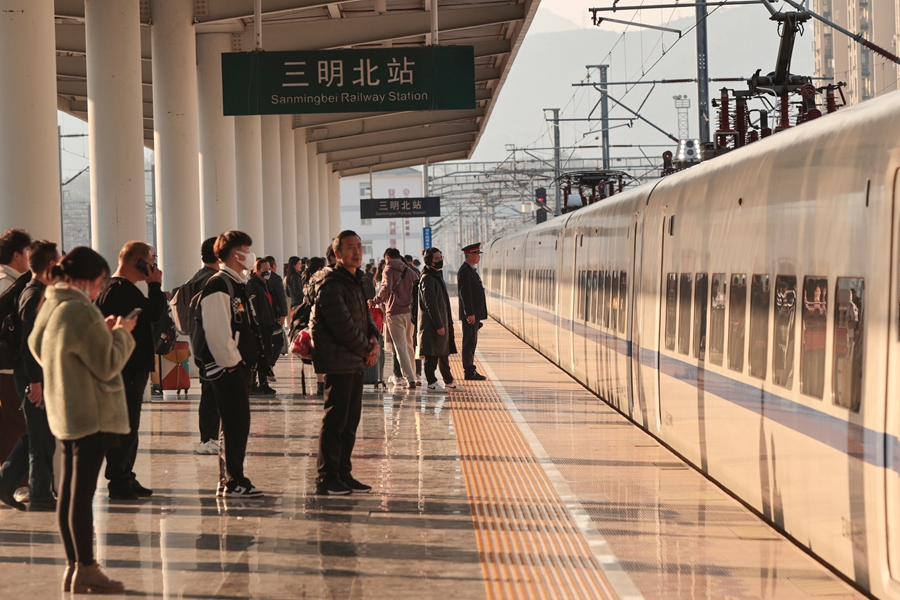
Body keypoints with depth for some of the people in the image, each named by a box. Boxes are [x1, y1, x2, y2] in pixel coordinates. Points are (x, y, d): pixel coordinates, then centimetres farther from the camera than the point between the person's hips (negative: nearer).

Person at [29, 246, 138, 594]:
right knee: (83, 491, -4)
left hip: (63, 414, 9)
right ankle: (85, 569, 1)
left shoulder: (50, 307, 7)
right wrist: (121, 333, -2)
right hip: (92, 414, -9)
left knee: (68, 491, 12)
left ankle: (73, 565, 19)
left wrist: (104, 331, 14)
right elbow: (108, 365, -19)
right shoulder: (81, 312, -20)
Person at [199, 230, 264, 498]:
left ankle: (228, 481, 18)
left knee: (235, 424, 12)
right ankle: (233, 482, -5)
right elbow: (216, 330, -21)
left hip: (240, 364, 10)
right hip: (227, 366, -10)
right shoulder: (218, 286, -14)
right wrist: (231, 360, -18)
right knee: (236, 423, -9)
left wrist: (250, 357, 18)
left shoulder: (237, 285, 18)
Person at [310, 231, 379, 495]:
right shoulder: (331, 284, -14)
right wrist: (367, 349, -8)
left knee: (350, 420, 12)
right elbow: (343, 326, -19)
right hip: (338, 362, -9)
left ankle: (343, 474, 18)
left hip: (356, 362, 10)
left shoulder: (355, 281, 16)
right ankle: (326, 478, -1)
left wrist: (374, 339, -1)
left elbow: (364, 315, 19)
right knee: (335, 419, -6)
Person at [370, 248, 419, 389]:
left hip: (395, 312, -5)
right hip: (410, 312, 6)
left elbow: (387, 287, -21)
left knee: (400, 347, -5)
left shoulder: (389, 270, -3)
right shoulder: (410, 271, 14)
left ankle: (410, 379, -13)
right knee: (410, 345, 18)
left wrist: (375, 301, -12)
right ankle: (412, 375, 24)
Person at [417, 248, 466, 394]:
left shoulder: (437, 276, 17)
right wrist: (439, 325, -21)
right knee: (432, 355, -4)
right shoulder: (427, 278, -15)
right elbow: (431, 304, -20)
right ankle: (431, 384, 2)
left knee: (444, 353, 14)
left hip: (441, 322, 10)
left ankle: (449, 382, 20)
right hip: (432, 324, -10)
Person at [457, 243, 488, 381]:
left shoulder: (471, 270, 18)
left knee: (471, 342, 12)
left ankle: (470, 370, 16)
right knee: (469, 342, -7)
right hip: (470, 314, -10)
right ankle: (469, 372, -6)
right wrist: (470, 313, -25)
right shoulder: (465, 271, -15)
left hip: (474, 313, 10)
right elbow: (465, 294, -21)